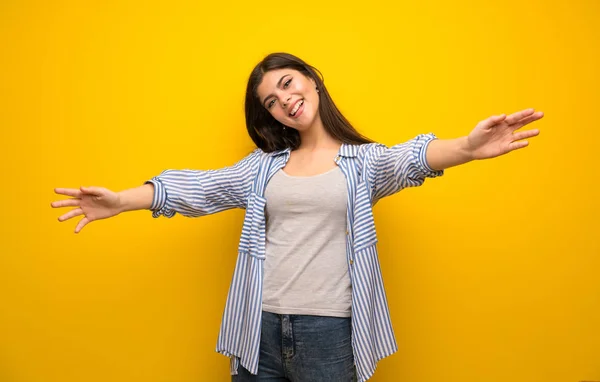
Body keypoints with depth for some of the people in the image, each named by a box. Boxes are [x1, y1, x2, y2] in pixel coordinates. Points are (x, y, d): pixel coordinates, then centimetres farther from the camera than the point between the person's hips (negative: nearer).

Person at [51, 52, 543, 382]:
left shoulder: (363, 160, 2)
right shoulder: (263, 165, 10)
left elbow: (409, 160, -17)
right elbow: (201, 187, 1)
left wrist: (466, 147, -39)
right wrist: (122, 200, -12)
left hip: (330, 331, -2)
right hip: (260, 327, 3)